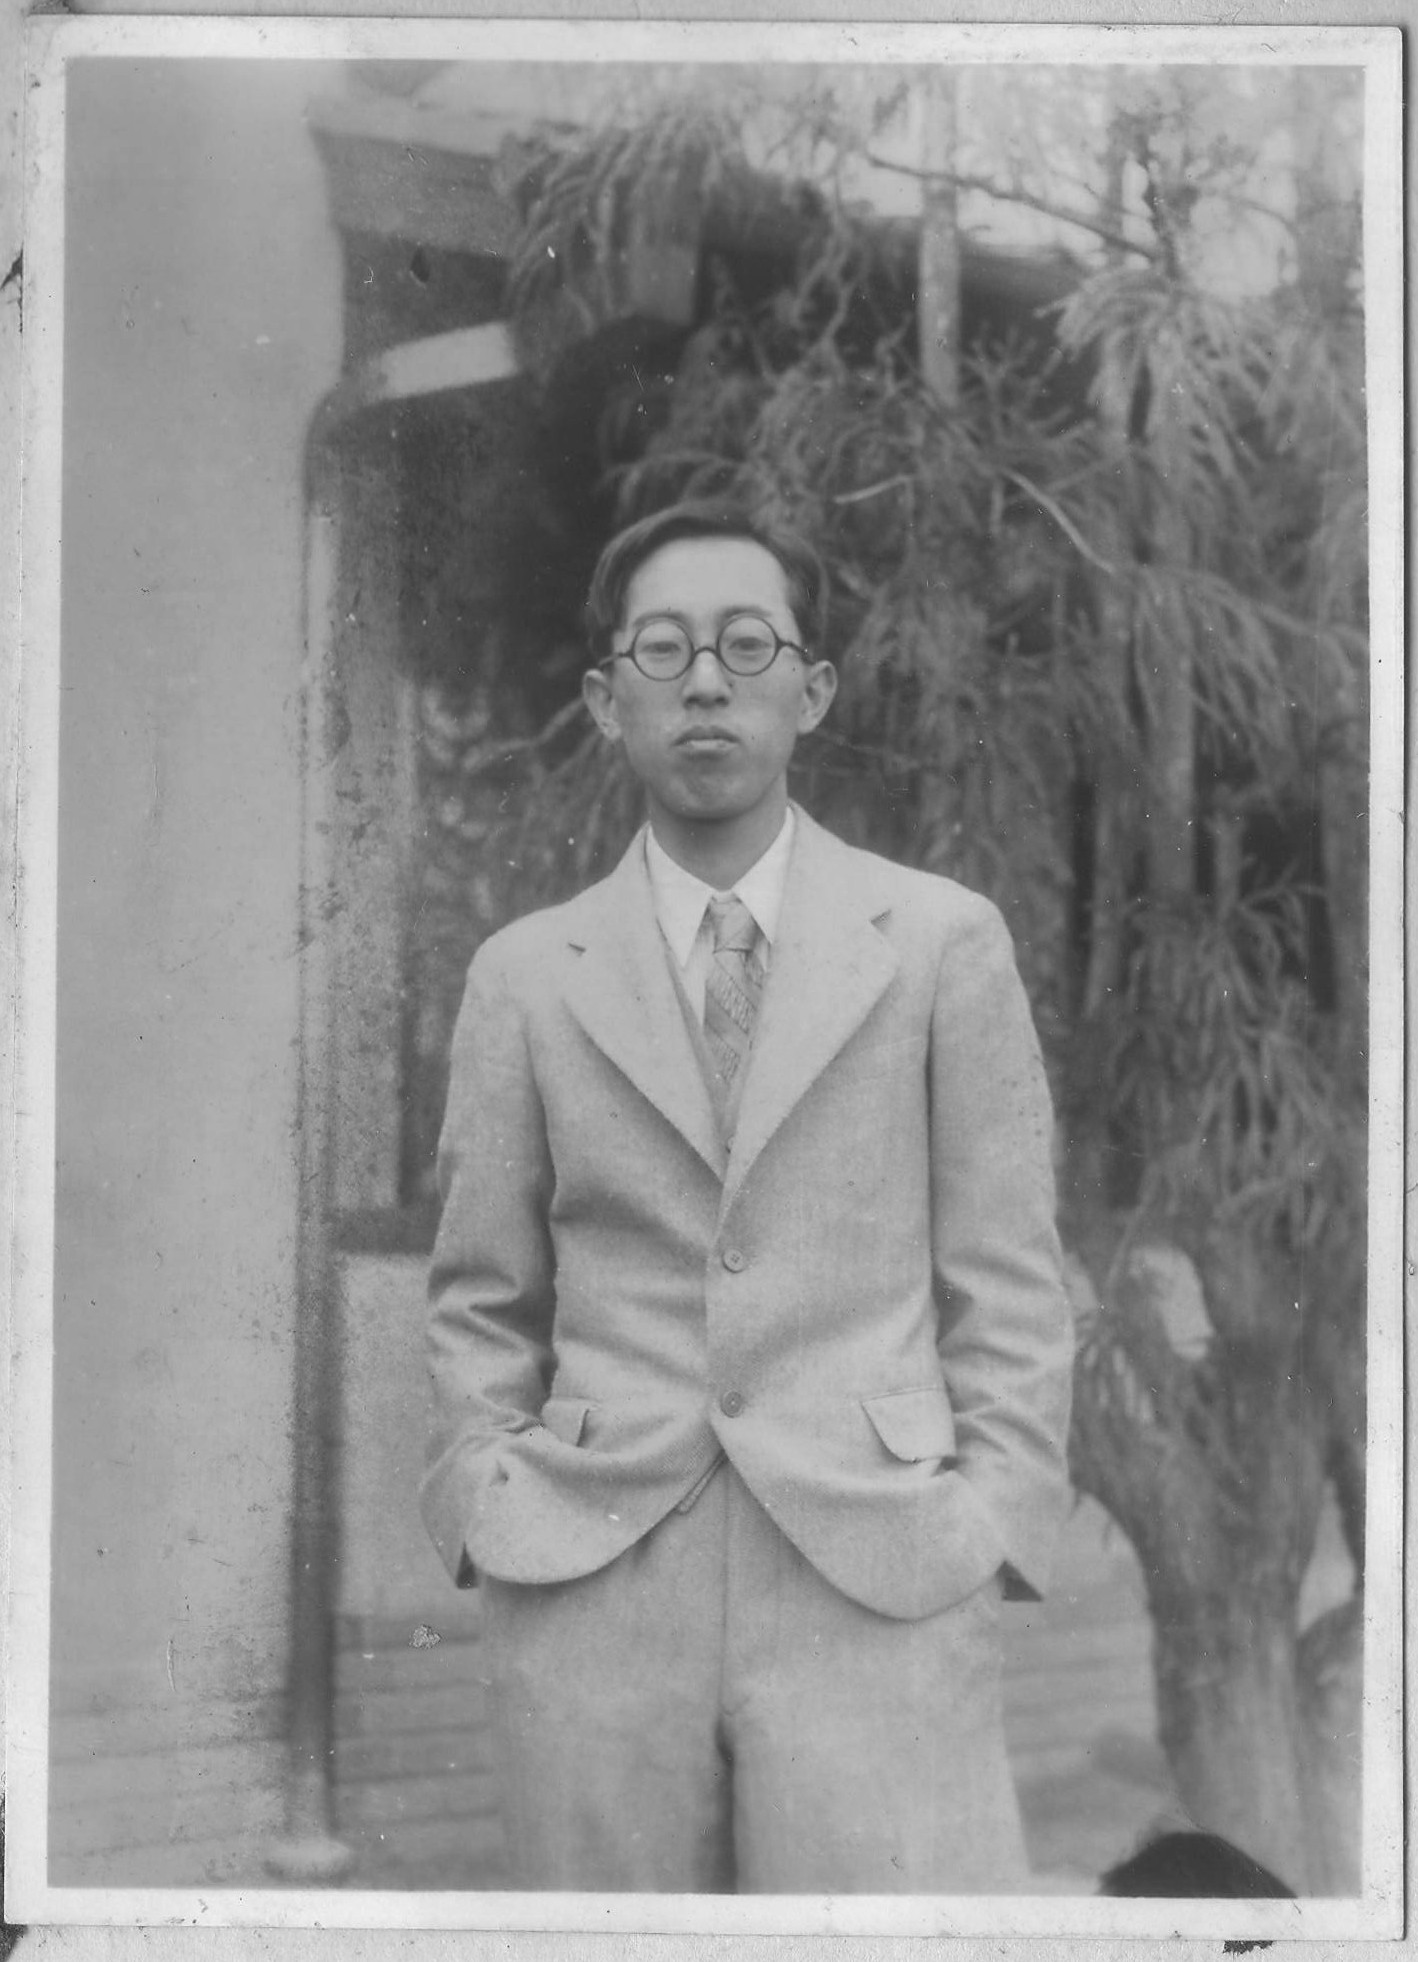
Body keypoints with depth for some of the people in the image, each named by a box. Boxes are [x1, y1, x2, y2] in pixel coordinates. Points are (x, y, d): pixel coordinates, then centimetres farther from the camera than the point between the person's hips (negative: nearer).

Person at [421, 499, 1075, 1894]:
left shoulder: (945, 942, 6)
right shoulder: (525, 975, 10)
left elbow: (1008, 1284, 6)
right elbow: (482, 1304, 13)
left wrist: (994, 1523, -2)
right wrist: (487, 1517, 1)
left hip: (879, 1583, -1)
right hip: (586, 1588, 1)